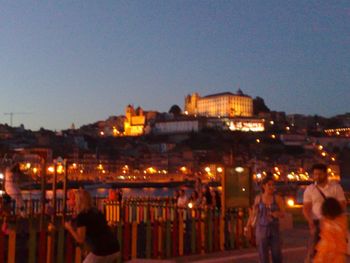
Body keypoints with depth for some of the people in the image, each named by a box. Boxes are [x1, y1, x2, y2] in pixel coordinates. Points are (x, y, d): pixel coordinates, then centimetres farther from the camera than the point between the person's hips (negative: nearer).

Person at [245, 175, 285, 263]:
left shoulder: (278, 198, -3)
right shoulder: (258, 198, 0)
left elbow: (283, 214, -6)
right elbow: (253, 213, 10)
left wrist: (277, 214, -29)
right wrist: (247, 226, 10)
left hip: (274, 229, 0)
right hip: (261, 229, 0)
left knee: (277, 256, 0)